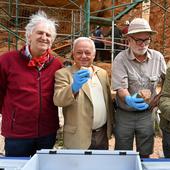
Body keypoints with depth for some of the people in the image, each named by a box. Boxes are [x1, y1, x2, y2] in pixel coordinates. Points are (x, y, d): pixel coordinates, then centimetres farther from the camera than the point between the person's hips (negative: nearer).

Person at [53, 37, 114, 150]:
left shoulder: (102, 73, 8)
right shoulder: (63, 74, -7)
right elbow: (58, 100, -21)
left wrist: (111, 125, 13)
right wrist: (74, 87, -38)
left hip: (103, 135, 5)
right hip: (79, 138, -4)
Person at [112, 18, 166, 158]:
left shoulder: (158, 57, -3)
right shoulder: (120, 60, -15)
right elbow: (120, 88, -22)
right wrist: (128, 99, -41)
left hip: (147, 113, 3)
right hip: (125, 114, -2)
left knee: (145, 154, 18)